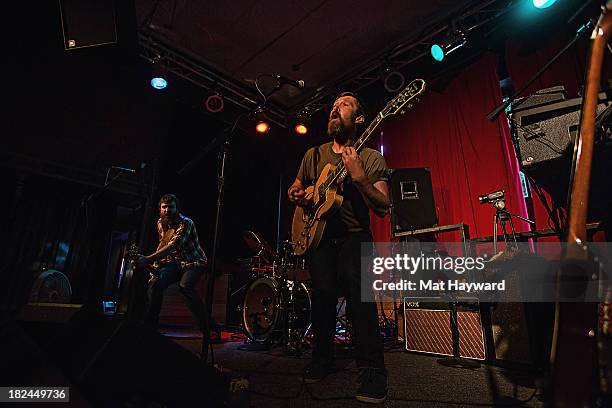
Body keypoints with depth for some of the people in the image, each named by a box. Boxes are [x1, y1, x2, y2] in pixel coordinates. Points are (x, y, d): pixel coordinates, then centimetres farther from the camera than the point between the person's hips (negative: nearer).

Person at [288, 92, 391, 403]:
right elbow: (295, 188, 24)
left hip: (354, 236, -3)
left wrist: (357, 176, -21)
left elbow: (383, 208, -7)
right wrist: (296, 195, -1)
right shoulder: (314, 155, 13)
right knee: (323, 294, -2)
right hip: (318, 234, 3)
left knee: (359, 296, -17)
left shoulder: (371, 158, 2)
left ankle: (372, 373, 0)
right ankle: (322, 360, 21)